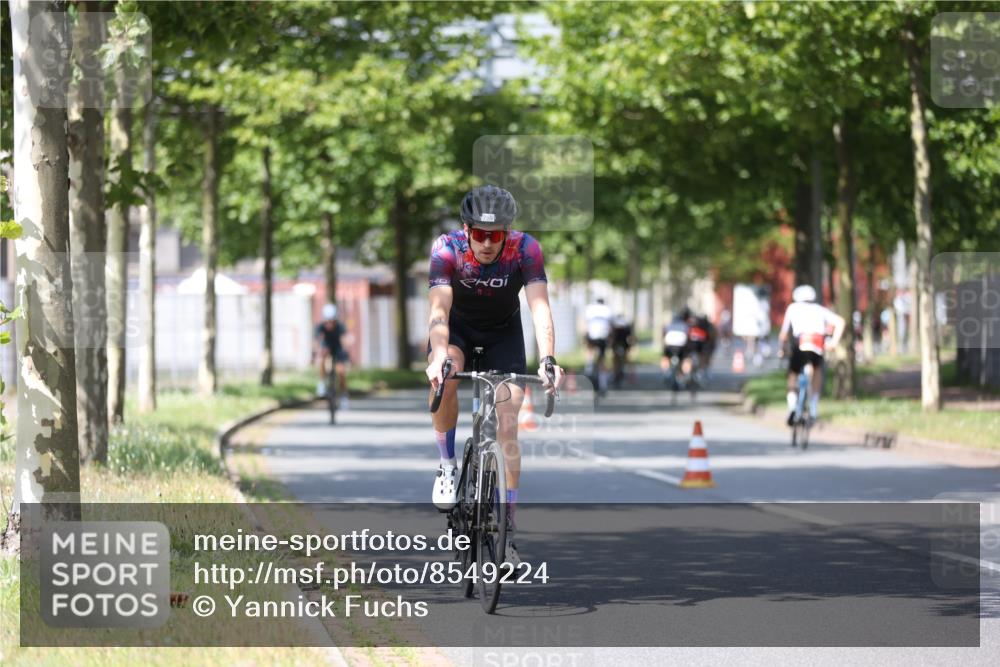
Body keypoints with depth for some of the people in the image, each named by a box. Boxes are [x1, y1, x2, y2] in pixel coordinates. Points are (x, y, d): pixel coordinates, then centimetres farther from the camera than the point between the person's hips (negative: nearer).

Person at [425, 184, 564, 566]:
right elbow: (439, 309, -38)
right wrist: (439, 356, -57)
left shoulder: (525, 249, -28)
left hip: (503, 332, 1)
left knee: (508, 429, -10)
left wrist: (547, 359, -53)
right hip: (458, 326, 0)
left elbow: (539, 307, -36)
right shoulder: (447, 248, -28)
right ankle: (448, 465, -12)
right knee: (444, 378, -34)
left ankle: (507, 530, -3)